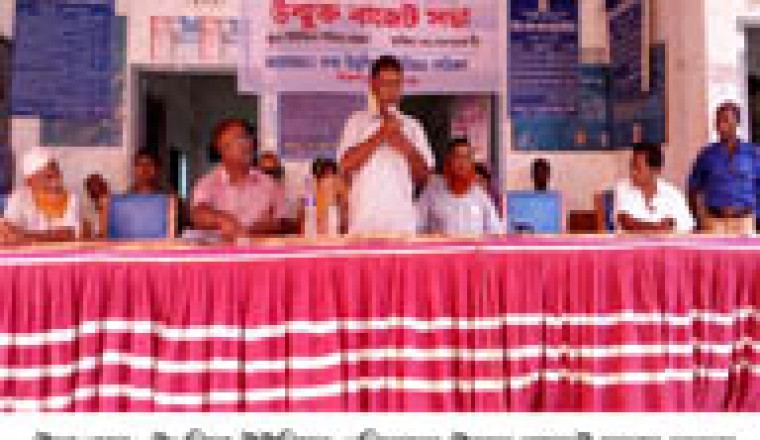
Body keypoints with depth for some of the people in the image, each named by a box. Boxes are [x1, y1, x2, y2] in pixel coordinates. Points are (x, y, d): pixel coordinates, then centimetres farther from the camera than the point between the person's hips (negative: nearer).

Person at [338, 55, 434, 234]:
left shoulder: (412, 126, 14)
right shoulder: (358, 122, 7)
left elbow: (423, 174, 9)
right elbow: (346, 164, -7)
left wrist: (406, 147, -7)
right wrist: (381, 134, -10)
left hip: (402, 221, 2)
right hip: (365, 221, -2)